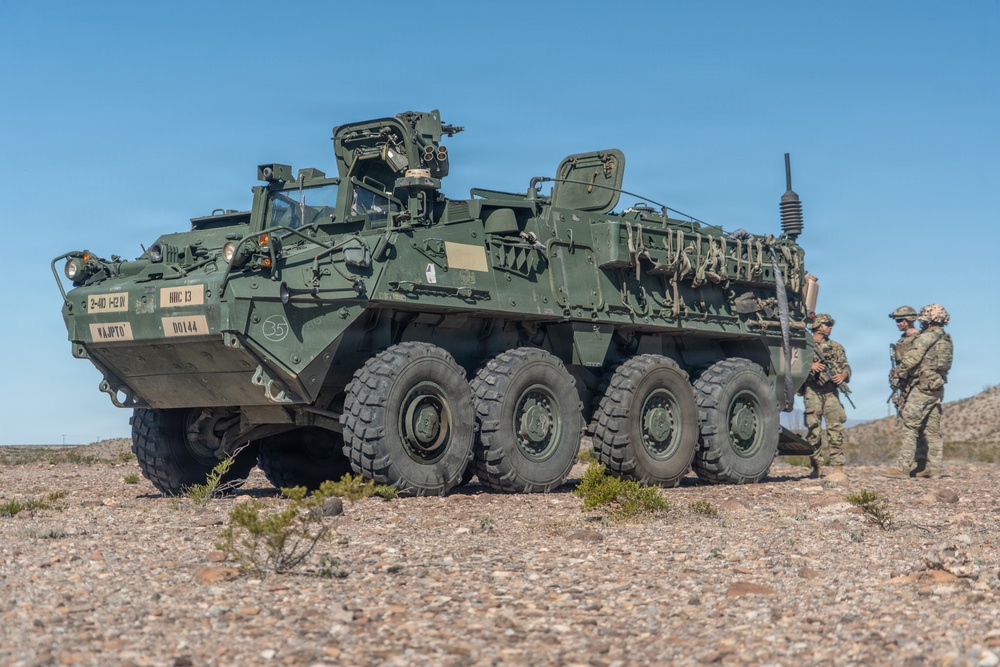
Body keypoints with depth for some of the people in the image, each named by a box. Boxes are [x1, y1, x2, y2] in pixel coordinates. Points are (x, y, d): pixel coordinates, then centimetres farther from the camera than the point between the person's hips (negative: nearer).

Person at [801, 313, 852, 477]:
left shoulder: (836, 347, 17)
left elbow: (846, 367, 14)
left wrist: (843, 375, -7)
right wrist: (810, 366, -13)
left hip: (831, 392, 2)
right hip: (812, 391, -2)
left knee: (836, 428, -7)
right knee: (814, 430, -2)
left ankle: (837, 466, -8)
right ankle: (816, 467, 4)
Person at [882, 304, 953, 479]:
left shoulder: (926, 337, -12)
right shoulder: (946, 340, 14)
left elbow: (911, 359, -15)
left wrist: (899, 372, 4)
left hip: (921, 387, -8)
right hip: (938, 388, 8)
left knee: (910, 428, -7)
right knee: (932, 430, 10)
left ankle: (902, 467, -10)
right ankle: (934, 468, 10)